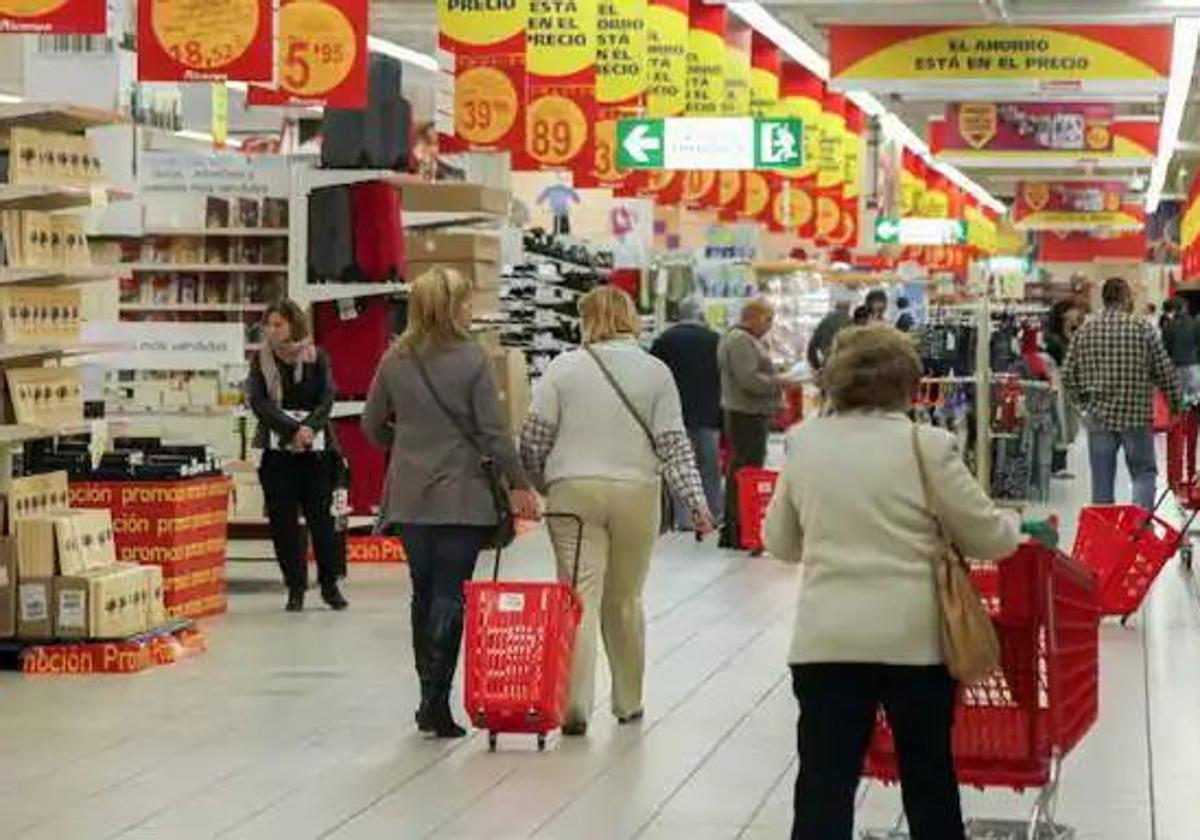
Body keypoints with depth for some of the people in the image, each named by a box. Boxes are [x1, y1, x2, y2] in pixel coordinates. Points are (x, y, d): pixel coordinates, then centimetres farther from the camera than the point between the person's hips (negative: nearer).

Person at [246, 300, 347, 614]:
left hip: (315, 447, 0)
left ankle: (330, 584, 11)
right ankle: (295, 587, 8)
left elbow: (327, 397, -2)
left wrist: (310, 427, -19)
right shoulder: (261, 360, 5)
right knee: (283, 519, -1)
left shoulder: (316, 357, 5)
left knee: (321, 514, -1)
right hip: (277, 449, 1)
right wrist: (293, 430, -17)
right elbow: (258, 401, -6)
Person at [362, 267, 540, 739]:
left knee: (423, 594, 14)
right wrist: (519, 485, -2)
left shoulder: (395, 361, 3)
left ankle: (429, 697, 19)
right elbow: (493, 432, -11)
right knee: (450, 596, -2)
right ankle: (437, 702, -7)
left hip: (410, 496, 4)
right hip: (462, 496, -4)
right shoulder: (471, 360, -10)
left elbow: (372, 426, 9)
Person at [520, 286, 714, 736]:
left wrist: (538, 482, 16)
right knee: (625, 600, 13)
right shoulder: (656, 373, 1)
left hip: (573, 493, -1)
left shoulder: (563, 369, -2)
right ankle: (628, 702, 23)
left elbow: (533, 440, -1)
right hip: (636, 495, 1)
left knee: (580, 598, -3)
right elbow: (674, 444, -2)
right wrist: (696, 502, 0)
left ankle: (575, 705, -13)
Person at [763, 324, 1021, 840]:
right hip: (914, 639, -1)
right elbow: (988, 538, 0)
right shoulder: (926, 446, -6)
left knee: (824, 786, 1)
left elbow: (779, 543, 15)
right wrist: (1016, 527, 22)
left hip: (826, 639, 1)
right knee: (929, 779, 16)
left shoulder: (803, 443, 4)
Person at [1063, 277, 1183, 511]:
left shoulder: (1085, 330, 1)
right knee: (1144, 473, 8)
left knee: (1102, 482, 10)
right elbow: (1166, 373, -5)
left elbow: (1068, 376, 5)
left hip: (1099, 416, 3)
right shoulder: (1142, 328, -8)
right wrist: (1177, 402, 11)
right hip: (1137, 415, -3)